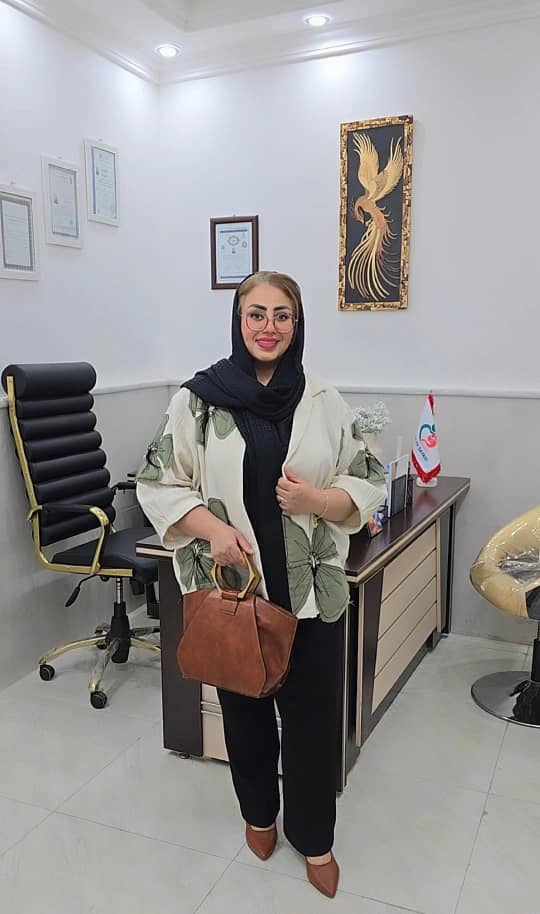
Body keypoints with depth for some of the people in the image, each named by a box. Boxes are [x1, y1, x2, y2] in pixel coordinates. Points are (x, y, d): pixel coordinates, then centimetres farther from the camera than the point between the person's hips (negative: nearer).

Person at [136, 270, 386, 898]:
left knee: (312, 712, 10)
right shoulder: (198, 399, -5)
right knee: (243, 707, 19)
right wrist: (211, 527, -17)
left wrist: (317, 500, -18)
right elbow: (157, 485, -1)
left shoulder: (324, 402, -2)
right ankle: (258, 811, 47)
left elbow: (367, 485, 2)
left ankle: (313, 837, 36)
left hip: (311, 589, 1)